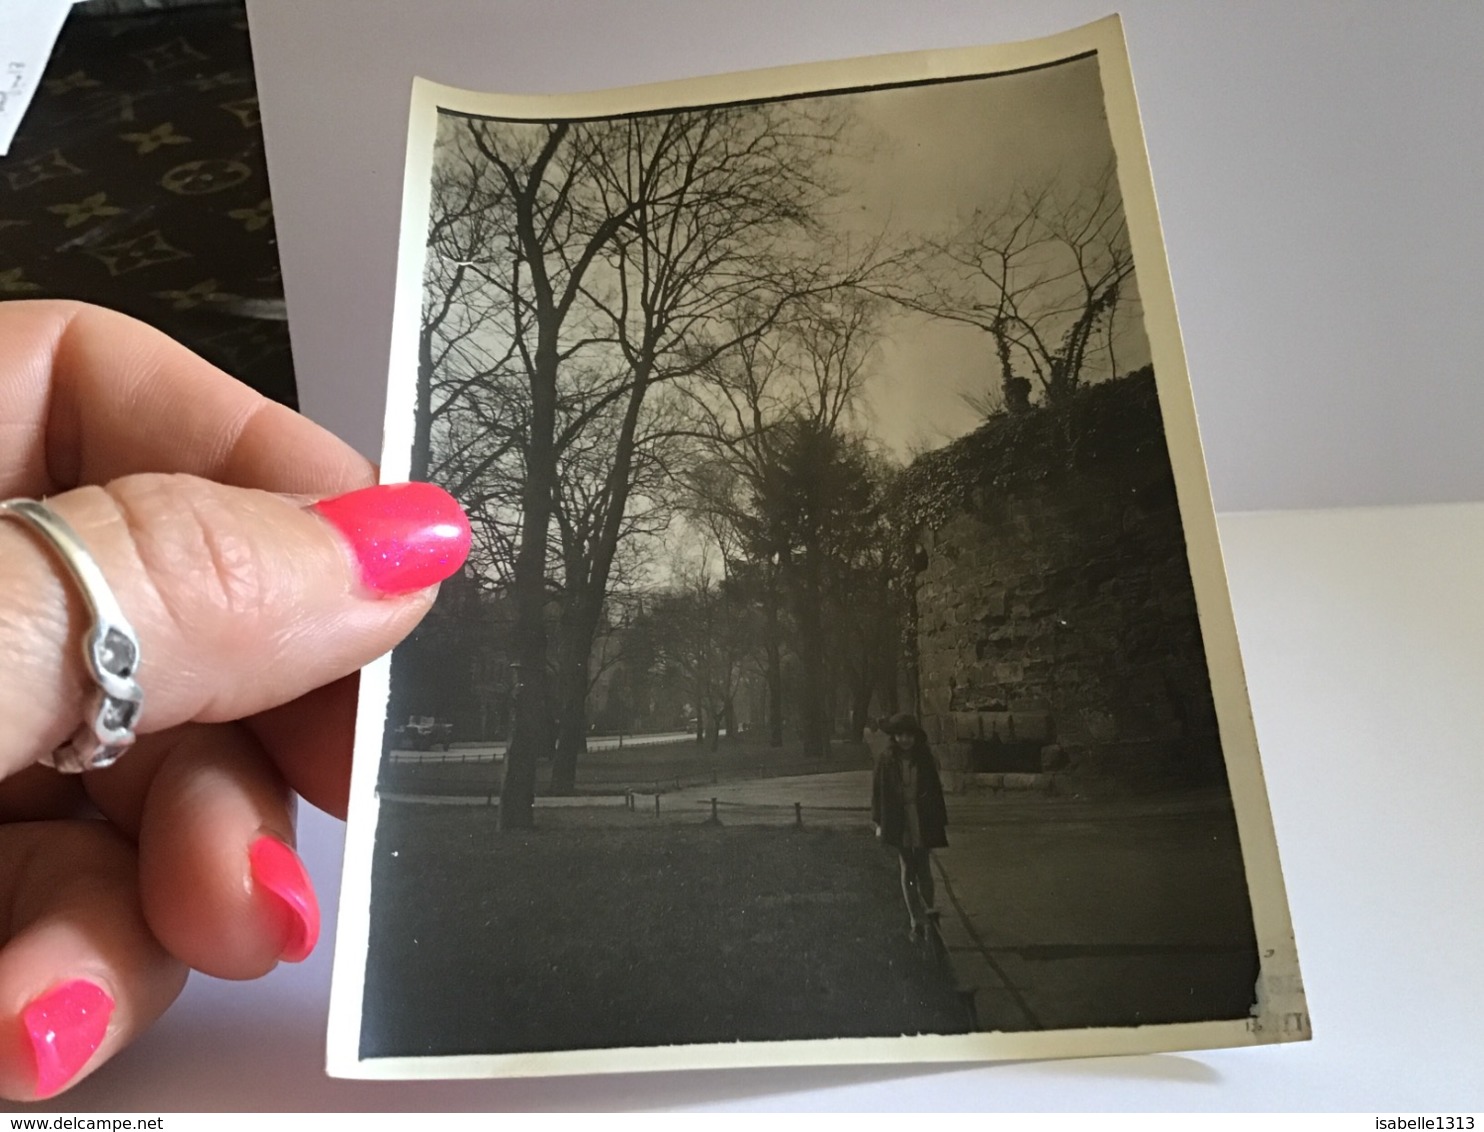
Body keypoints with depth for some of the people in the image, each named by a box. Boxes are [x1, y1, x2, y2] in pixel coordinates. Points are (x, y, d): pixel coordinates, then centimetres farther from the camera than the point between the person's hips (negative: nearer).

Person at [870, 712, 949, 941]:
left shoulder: (924, 758, -2)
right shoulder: (887, 760, -5)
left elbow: (936, 789, 2)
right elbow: (878, 791, -1)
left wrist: (941, 821, 2)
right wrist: (879, 822, -3)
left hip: (923, 821, 0)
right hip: (899, 822, 0)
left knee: (923, 868, 6)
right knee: (907, 870, 5)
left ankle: (929, 908, 28)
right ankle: (915, 918, 12)